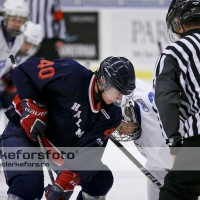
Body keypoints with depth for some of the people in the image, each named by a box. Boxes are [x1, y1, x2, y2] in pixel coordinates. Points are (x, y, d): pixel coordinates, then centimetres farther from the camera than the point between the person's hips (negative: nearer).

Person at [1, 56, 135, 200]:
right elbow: (24, 71, -21)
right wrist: (33, 111, -23)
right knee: (29, 187, -29)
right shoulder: (70, 75, -28)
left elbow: (89, 152, -16)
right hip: (24, 131, -7)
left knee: (102, 179, 5)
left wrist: (64, 183, -26)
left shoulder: (111, 115, -11)